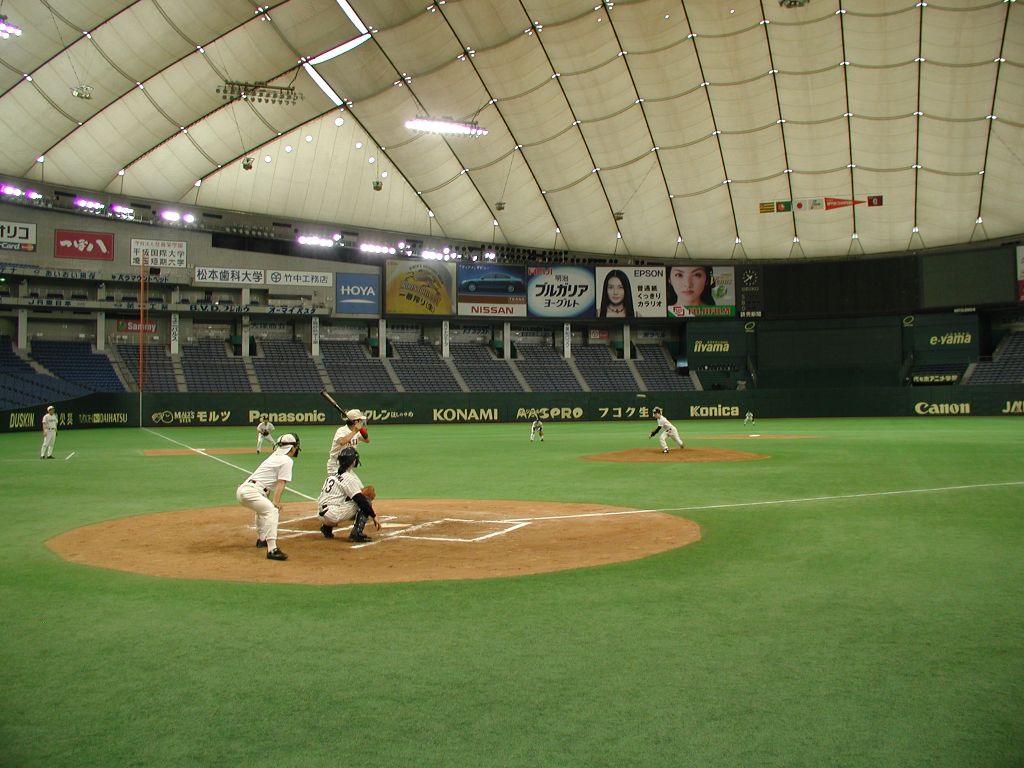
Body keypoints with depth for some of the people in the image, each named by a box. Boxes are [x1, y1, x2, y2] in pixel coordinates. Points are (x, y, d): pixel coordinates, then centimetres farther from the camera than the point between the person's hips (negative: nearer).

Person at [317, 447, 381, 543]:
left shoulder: (333, 475, 18)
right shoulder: (349, 478, -8)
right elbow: (360, 500, -13)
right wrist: (374, 516, -7)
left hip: (322, 516, 8)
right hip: (333, 515, -8)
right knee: (366, 502, -3)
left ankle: (327, 527, 20)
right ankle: (356, 533, -14)